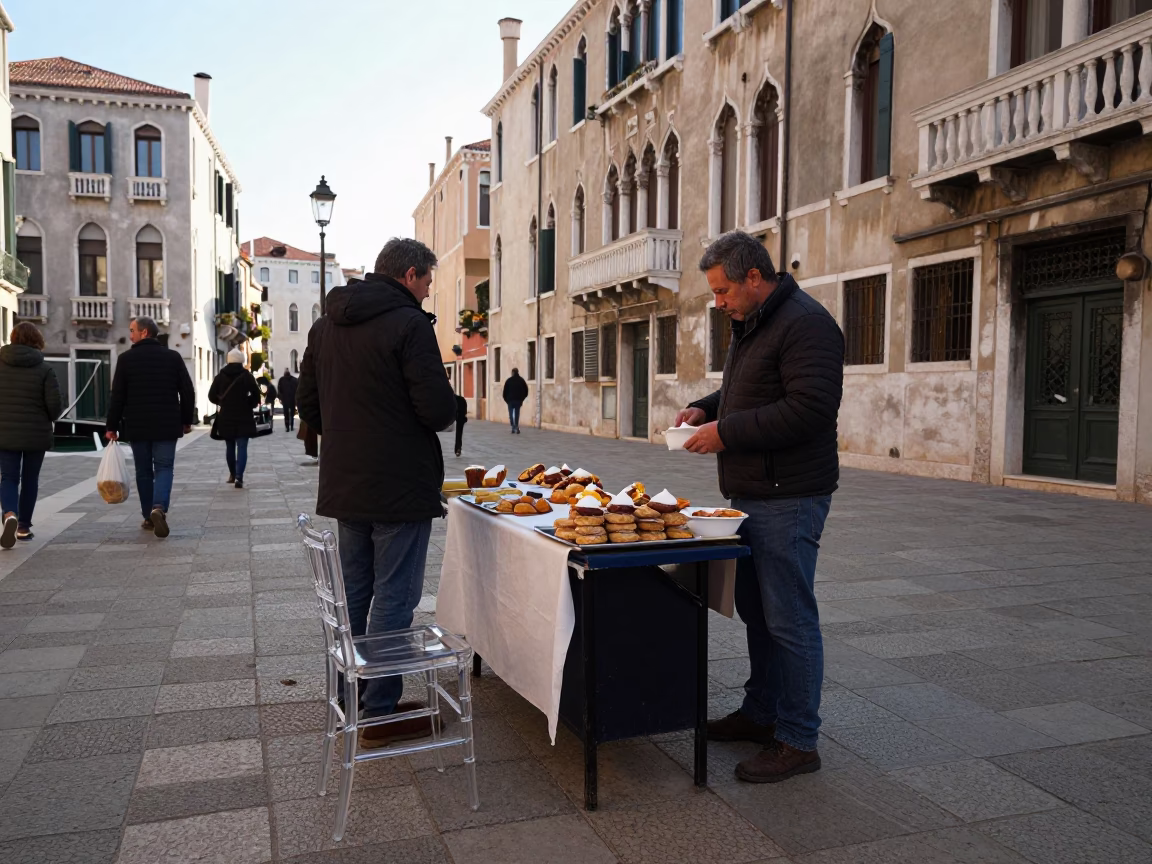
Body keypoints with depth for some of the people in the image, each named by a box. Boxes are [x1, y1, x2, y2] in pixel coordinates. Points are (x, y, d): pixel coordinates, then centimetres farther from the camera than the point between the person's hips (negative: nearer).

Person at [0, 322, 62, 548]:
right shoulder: (44, 369, -7)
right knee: (30, 479, 13)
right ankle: (24, 526, 19)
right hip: (37, 434, -1)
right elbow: (54, 403, -12)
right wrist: (49, 419, 9)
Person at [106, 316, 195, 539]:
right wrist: (187, 420, 11)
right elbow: (188, 392, 1)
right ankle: (159, 508, -22)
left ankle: (149, 517, 15)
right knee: (164, 468, 2)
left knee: (143, 471, 11)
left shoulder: (126, 359, -2)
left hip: (137, 426, 0)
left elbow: (117, 396, -3)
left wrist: (112, 426, 3)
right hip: (166, 426, 0)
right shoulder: (173, 357, 2)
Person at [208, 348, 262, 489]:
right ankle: (239, 477, -17)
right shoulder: (246, 375, -6)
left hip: (225, 418, 3)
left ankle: (232, 474, 30)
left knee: (229, 447, 18)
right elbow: (256, 394, -12)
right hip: (243, 418, -3)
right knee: (242, 447, -4)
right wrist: (250, 404, 6)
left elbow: (212, 396, 2)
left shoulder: (220, 376, 2)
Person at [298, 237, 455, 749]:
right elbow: (438, 408, -21)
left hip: (343, 488, 8)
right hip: (400, 488, -8)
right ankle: (380, 715, 9)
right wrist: (448, 413, 1)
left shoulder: (327, 324, 10)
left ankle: (349, 697, 30)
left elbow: (308, 405, 13)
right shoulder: (408, 324, -15)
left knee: (353, 594, 18)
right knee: (394, 599, 1)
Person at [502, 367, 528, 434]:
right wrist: (522, 398, 15)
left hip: (510, 400, -2)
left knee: (511, 414, 2)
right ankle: (516, 428, 9)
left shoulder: (509, 380, -1)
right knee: (517, 414, 11)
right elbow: (526, 391, 5)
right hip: (518, 400, 2)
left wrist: (506, 399, 7)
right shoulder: (521, 380, 5)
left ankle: (514, 427, -14)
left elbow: (505, 391, -3)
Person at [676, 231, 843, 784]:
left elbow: (810, 408, -25)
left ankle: (798, 741, 10)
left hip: (788, 499, -10)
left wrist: (726, 432, -21)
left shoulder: (804, 324, -16)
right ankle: (760, 713, 32)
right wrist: (705, 408, 9)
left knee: (789, 622, -2)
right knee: (756, 612, 18)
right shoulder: (751, 325, 16)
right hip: (751, 494, 10)